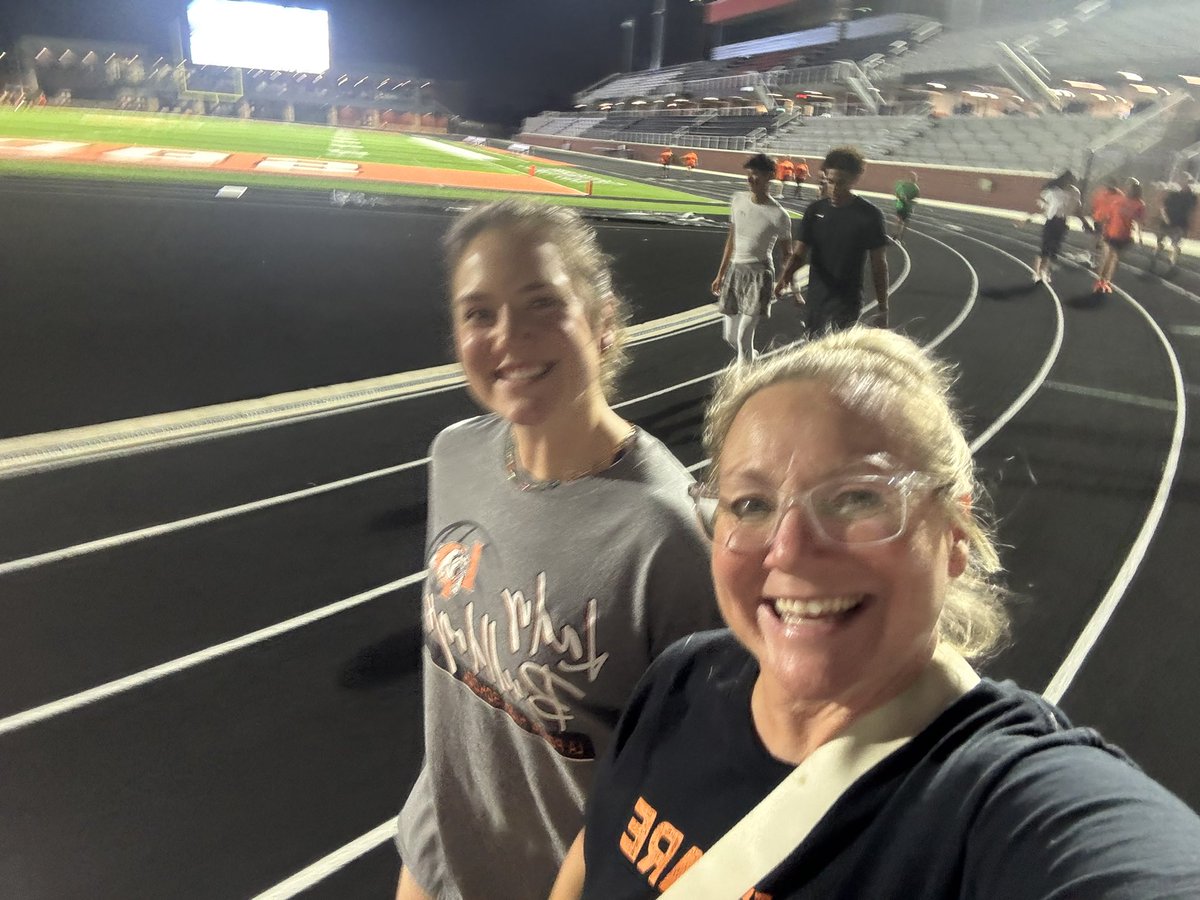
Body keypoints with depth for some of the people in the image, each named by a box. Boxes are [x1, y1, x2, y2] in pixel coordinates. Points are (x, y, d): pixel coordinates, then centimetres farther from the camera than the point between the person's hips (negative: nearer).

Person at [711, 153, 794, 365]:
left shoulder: (778, 215, -12)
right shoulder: (738, 200, 3)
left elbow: (786, 255, -3)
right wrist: (720, 274, 16)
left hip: (759, 275, -6)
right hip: (735, 270, 6)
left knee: (743, 337, -11)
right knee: (730, 337, 13)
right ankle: (750, 361, 42)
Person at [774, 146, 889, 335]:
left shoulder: (869, 215, -11)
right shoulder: (815, 210, 0)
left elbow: (878, 264, -5)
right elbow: (799, 252, -3)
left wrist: (883, 309, -4)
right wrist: (785, 276, -26)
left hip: (847, 302, -4)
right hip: (816, 299, 5)